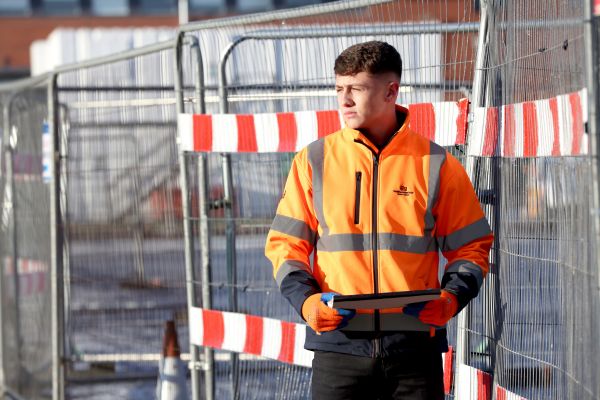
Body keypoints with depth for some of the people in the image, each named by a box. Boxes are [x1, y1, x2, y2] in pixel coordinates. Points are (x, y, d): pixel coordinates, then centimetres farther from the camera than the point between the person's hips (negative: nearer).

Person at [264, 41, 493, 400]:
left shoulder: (436, 165, 5)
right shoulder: (314, 161, 8)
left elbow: (472, 246, 11)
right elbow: (286, 243, 10)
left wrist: (453, 297, -9)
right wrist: (305, 299, -8)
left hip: (414, 344, 0)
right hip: (339, 342, 0)